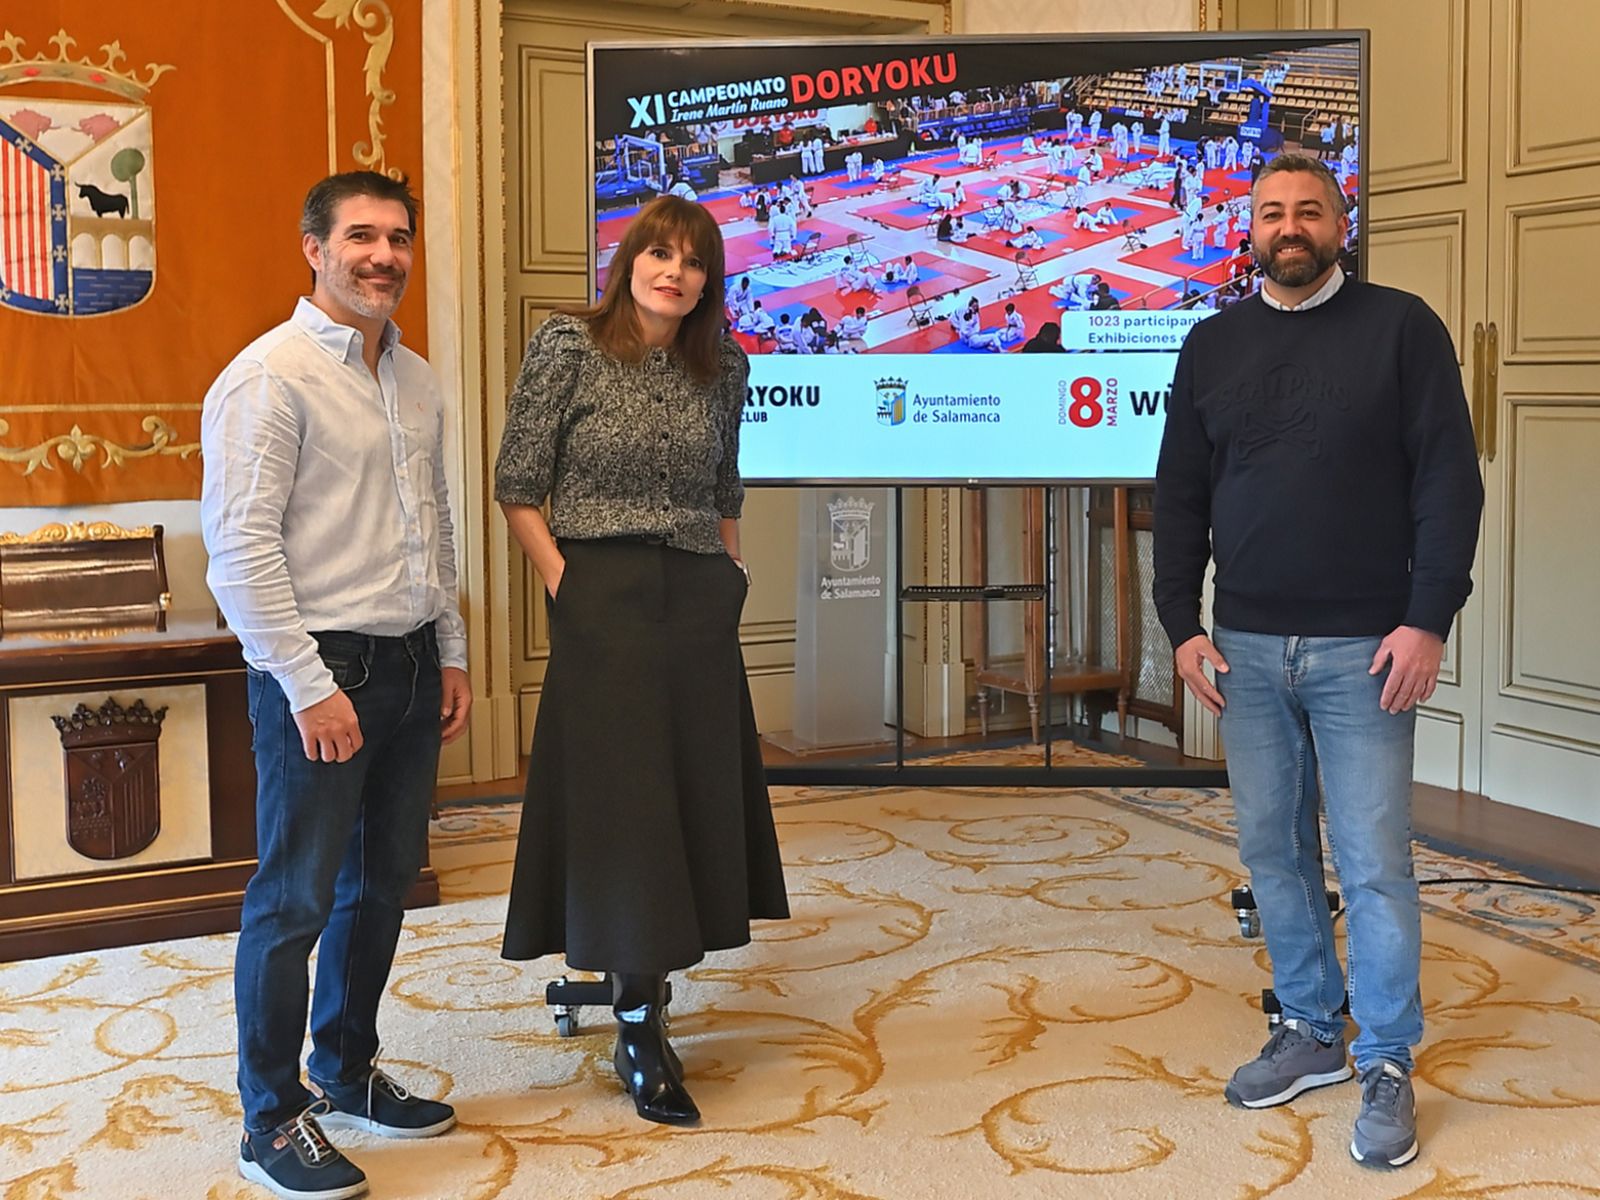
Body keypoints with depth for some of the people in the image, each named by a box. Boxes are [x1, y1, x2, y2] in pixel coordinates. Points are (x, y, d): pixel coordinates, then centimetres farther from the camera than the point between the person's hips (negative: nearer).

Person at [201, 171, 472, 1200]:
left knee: (383, 883, 16)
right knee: (296, 900, 1)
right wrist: (310, 686, -18)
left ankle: (348, 1076, 33)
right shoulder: (271, 375, -12)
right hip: (320, 669, -8)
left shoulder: (417, 381, 13)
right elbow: (240, 547, -16)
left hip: (410, 667, 8)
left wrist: (452, 653, 15)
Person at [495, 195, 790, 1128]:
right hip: (603, 596, -5)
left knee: (698, 789, 7)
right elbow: (518, 486, -4)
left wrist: (734, 570, 9)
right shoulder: (570, 347, -4)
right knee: (620, 797, -4)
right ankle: (638, 1028, 3)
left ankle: (650, 976, 23)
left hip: (700, 601, 5)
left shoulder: (721, 369, 8)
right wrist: (564, 582, -11)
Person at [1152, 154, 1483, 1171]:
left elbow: (1449, 479, -4)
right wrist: (1182, 625, 4)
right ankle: (1312, 1033, 24)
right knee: (1274, 850, 9)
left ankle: (1389, 1068, 10)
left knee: (1374, 864, -1)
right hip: (1247, 650, 4)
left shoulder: (1401, 327, 1)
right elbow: (1180, 496, 12)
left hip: (1362, 650, -4)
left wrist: (1428, 619, -12)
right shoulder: (1213, 345, 11)